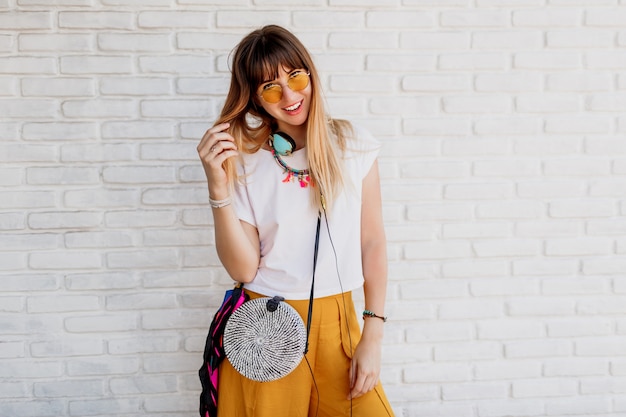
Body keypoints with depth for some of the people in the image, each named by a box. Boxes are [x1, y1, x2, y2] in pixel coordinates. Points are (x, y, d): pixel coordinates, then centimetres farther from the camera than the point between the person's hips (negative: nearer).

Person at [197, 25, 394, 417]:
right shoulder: (243, 161, -5)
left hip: (338, 323, 1)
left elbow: (373, 242, 1)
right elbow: (243, 269, -9)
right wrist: (218, 186, -19)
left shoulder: (353, 145, -2)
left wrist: (373, 336, -3)